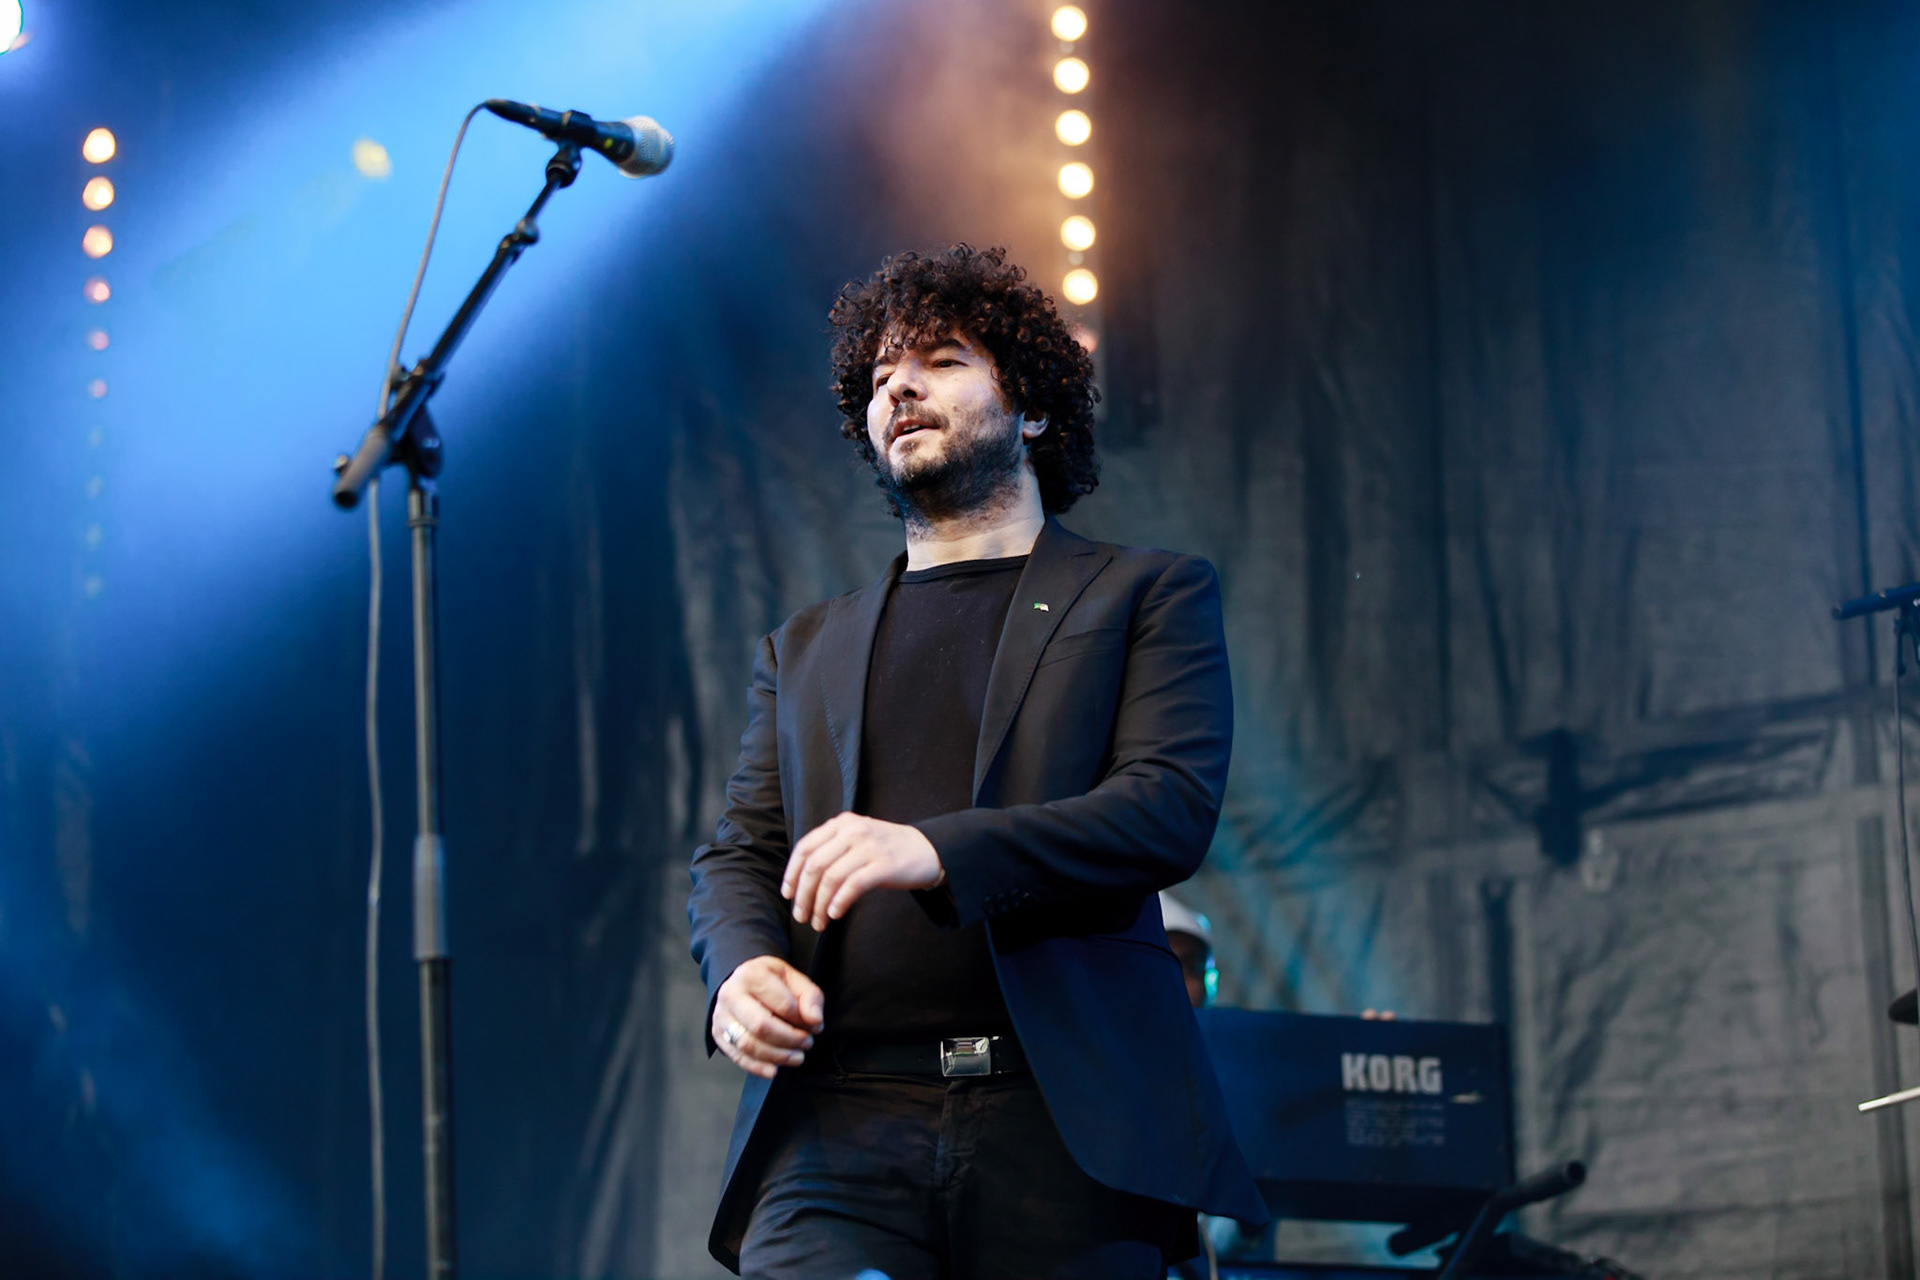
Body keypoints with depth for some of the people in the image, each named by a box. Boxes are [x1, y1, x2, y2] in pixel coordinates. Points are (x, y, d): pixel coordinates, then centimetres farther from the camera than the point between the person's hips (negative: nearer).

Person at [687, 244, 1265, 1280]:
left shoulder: (1146, 596, 13)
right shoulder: (804, 650, 25)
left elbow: (1172, 808, -3)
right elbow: (737, 857, 19)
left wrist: (935, 848, -18)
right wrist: (741, 962, -7)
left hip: (1061, 1127, -2)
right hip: (839, 1132, 2)